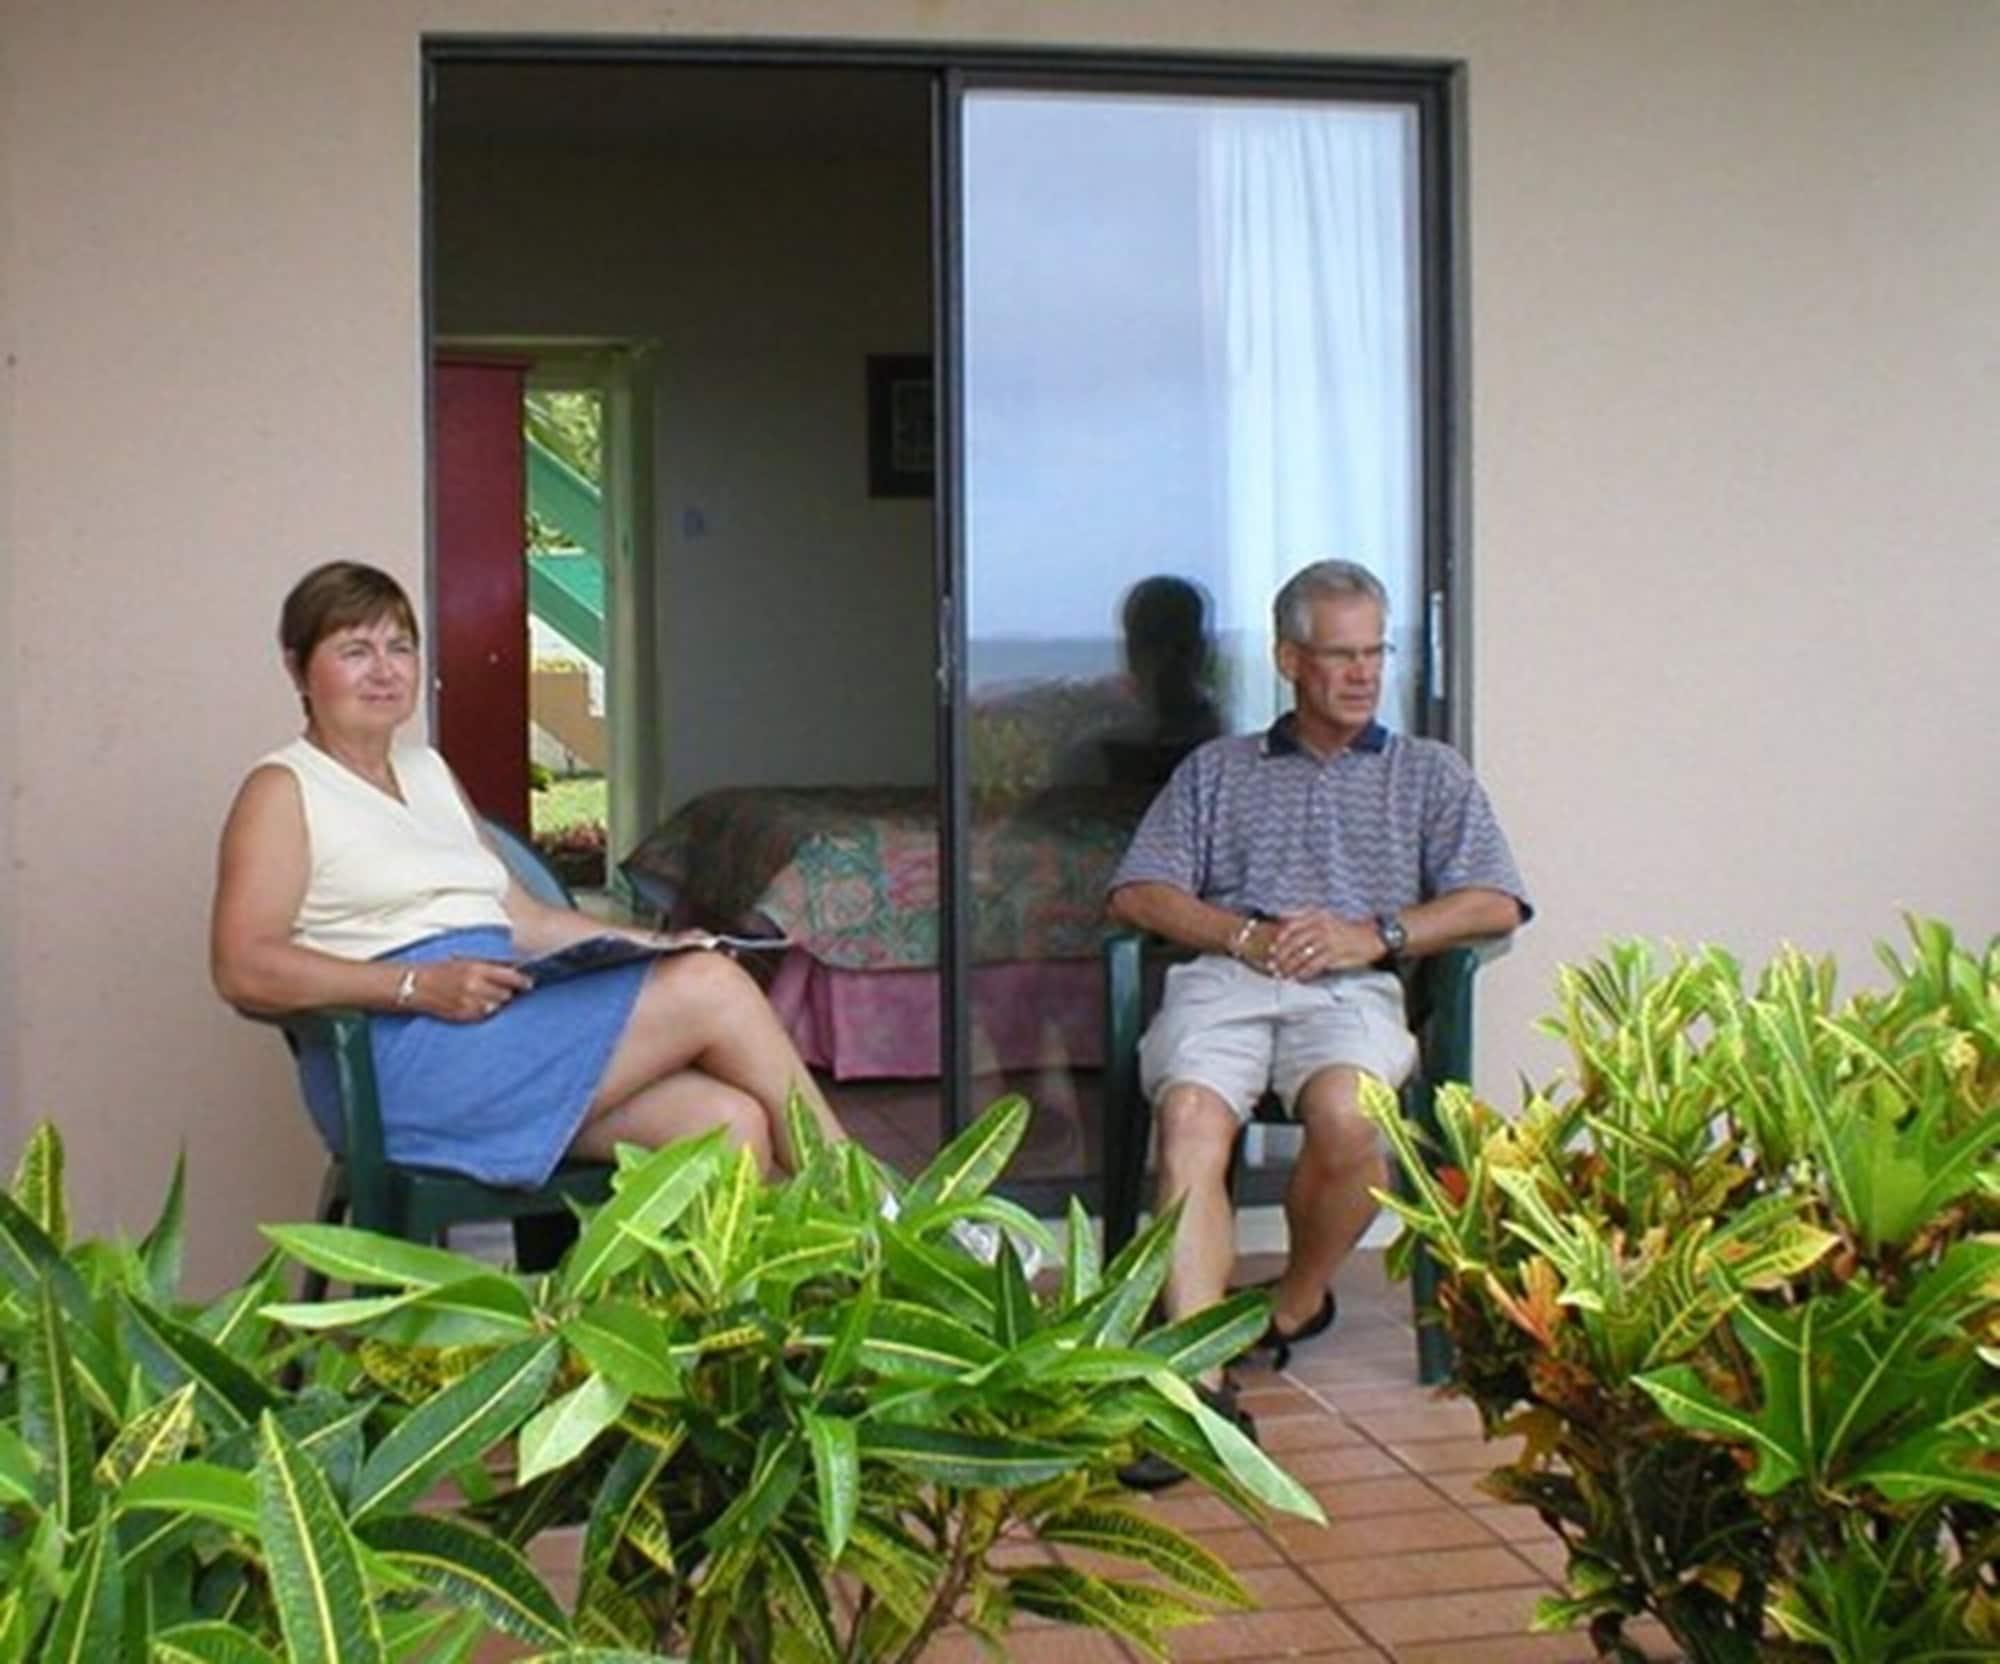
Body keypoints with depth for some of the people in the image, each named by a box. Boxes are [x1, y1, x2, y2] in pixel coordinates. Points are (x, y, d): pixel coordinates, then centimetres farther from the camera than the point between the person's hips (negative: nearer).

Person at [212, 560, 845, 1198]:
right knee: (712, 988, -18)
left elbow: (521, 917, 25)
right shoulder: (283, 790, 4)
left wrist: (654, 945, 9)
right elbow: (243, 969, -9)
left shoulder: (429, 771, 26)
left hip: (513, 1021, 7)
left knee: (728, 1120, -20)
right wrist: (420, 985, -20)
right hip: (403, 1055, -7)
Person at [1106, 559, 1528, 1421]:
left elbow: (1495, 904, 10)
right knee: (1190, 1119, -32)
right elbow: (1137, 894, 14)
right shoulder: (1216, 769, 26)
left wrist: (1374, 935, -6)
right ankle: (1197, 1374, -40)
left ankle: (1298, 1301, -5)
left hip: (1349, 991, -1)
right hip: (1223, 979, 1)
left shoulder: (1430, 774, 24)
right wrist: (1243, 936, -3)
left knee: (1345, 1114, -34)